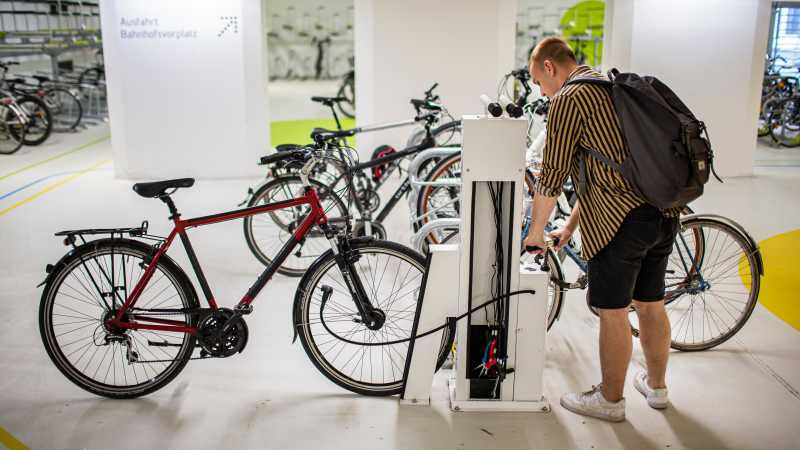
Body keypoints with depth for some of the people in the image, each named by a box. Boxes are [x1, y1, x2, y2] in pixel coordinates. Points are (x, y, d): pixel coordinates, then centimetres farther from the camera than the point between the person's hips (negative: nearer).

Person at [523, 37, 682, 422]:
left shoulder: (568, 99, -6)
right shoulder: (612, 86, 22)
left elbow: (552, 176, -6)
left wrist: (536, 232, 8)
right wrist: (571, 225, 26)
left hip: (620, 218, -9)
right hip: (665, 214, 9)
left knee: (613, 313, 5)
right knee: (650, 304, 21)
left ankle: (610, 400, 21)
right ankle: (656, 386, 37)